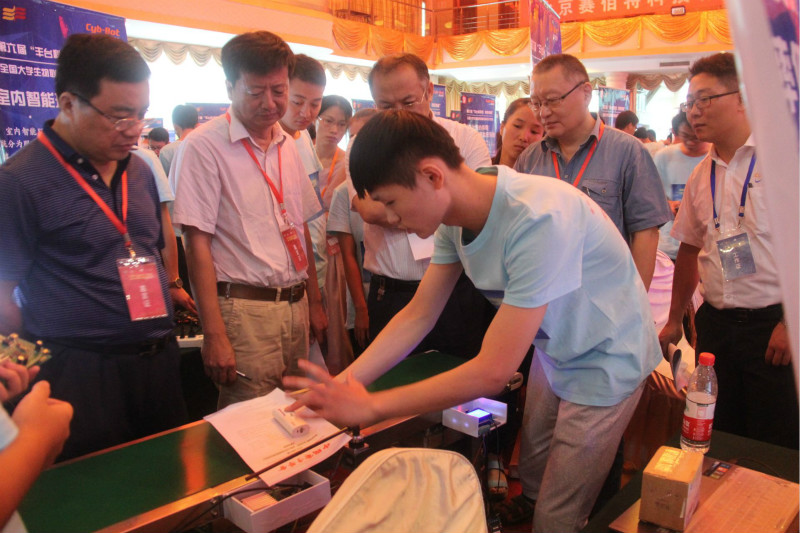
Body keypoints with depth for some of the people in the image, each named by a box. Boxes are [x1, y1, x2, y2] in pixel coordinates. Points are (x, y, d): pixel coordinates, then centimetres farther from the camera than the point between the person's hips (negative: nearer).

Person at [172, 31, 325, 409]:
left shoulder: (287, 145, 12)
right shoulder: (204, 146, -8)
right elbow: (197, 243, -12)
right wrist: (214, 334, -16)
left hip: (296, 305, 6)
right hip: (244, 309, -6)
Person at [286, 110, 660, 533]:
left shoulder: (538, 220, -37)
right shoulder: (454, 216, -12)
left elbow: (492, 372, -34)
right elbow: (418, 315, -3)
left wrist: (369, 407, -27)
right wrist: (340, 387, -13)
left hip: (604, 362, -6)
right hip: (554, 349, 7)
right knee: (530, 482, 19)